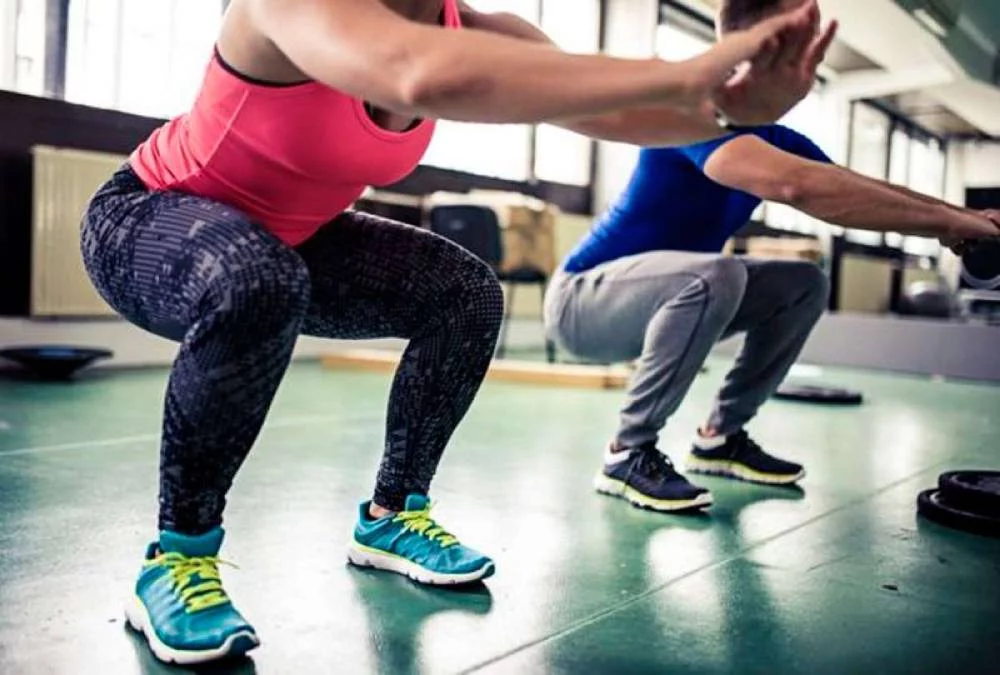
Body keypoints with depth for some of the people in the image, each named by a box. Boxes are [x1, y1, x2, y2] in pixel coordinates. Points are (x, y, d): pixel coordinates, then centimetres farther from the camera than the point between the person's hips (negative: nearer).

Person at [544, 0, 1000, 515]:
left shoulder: (775, 140, 5)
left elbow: (869, 191, 3)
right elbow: (795, 185, -40)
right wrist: (948, 221, -34)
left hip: (668, 298, 9)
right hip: (583, 298, -8)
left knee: (804, 285, 4)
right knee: (715, 274, -35)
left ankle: (721, 436, 9)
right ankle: (628, 453, -19)